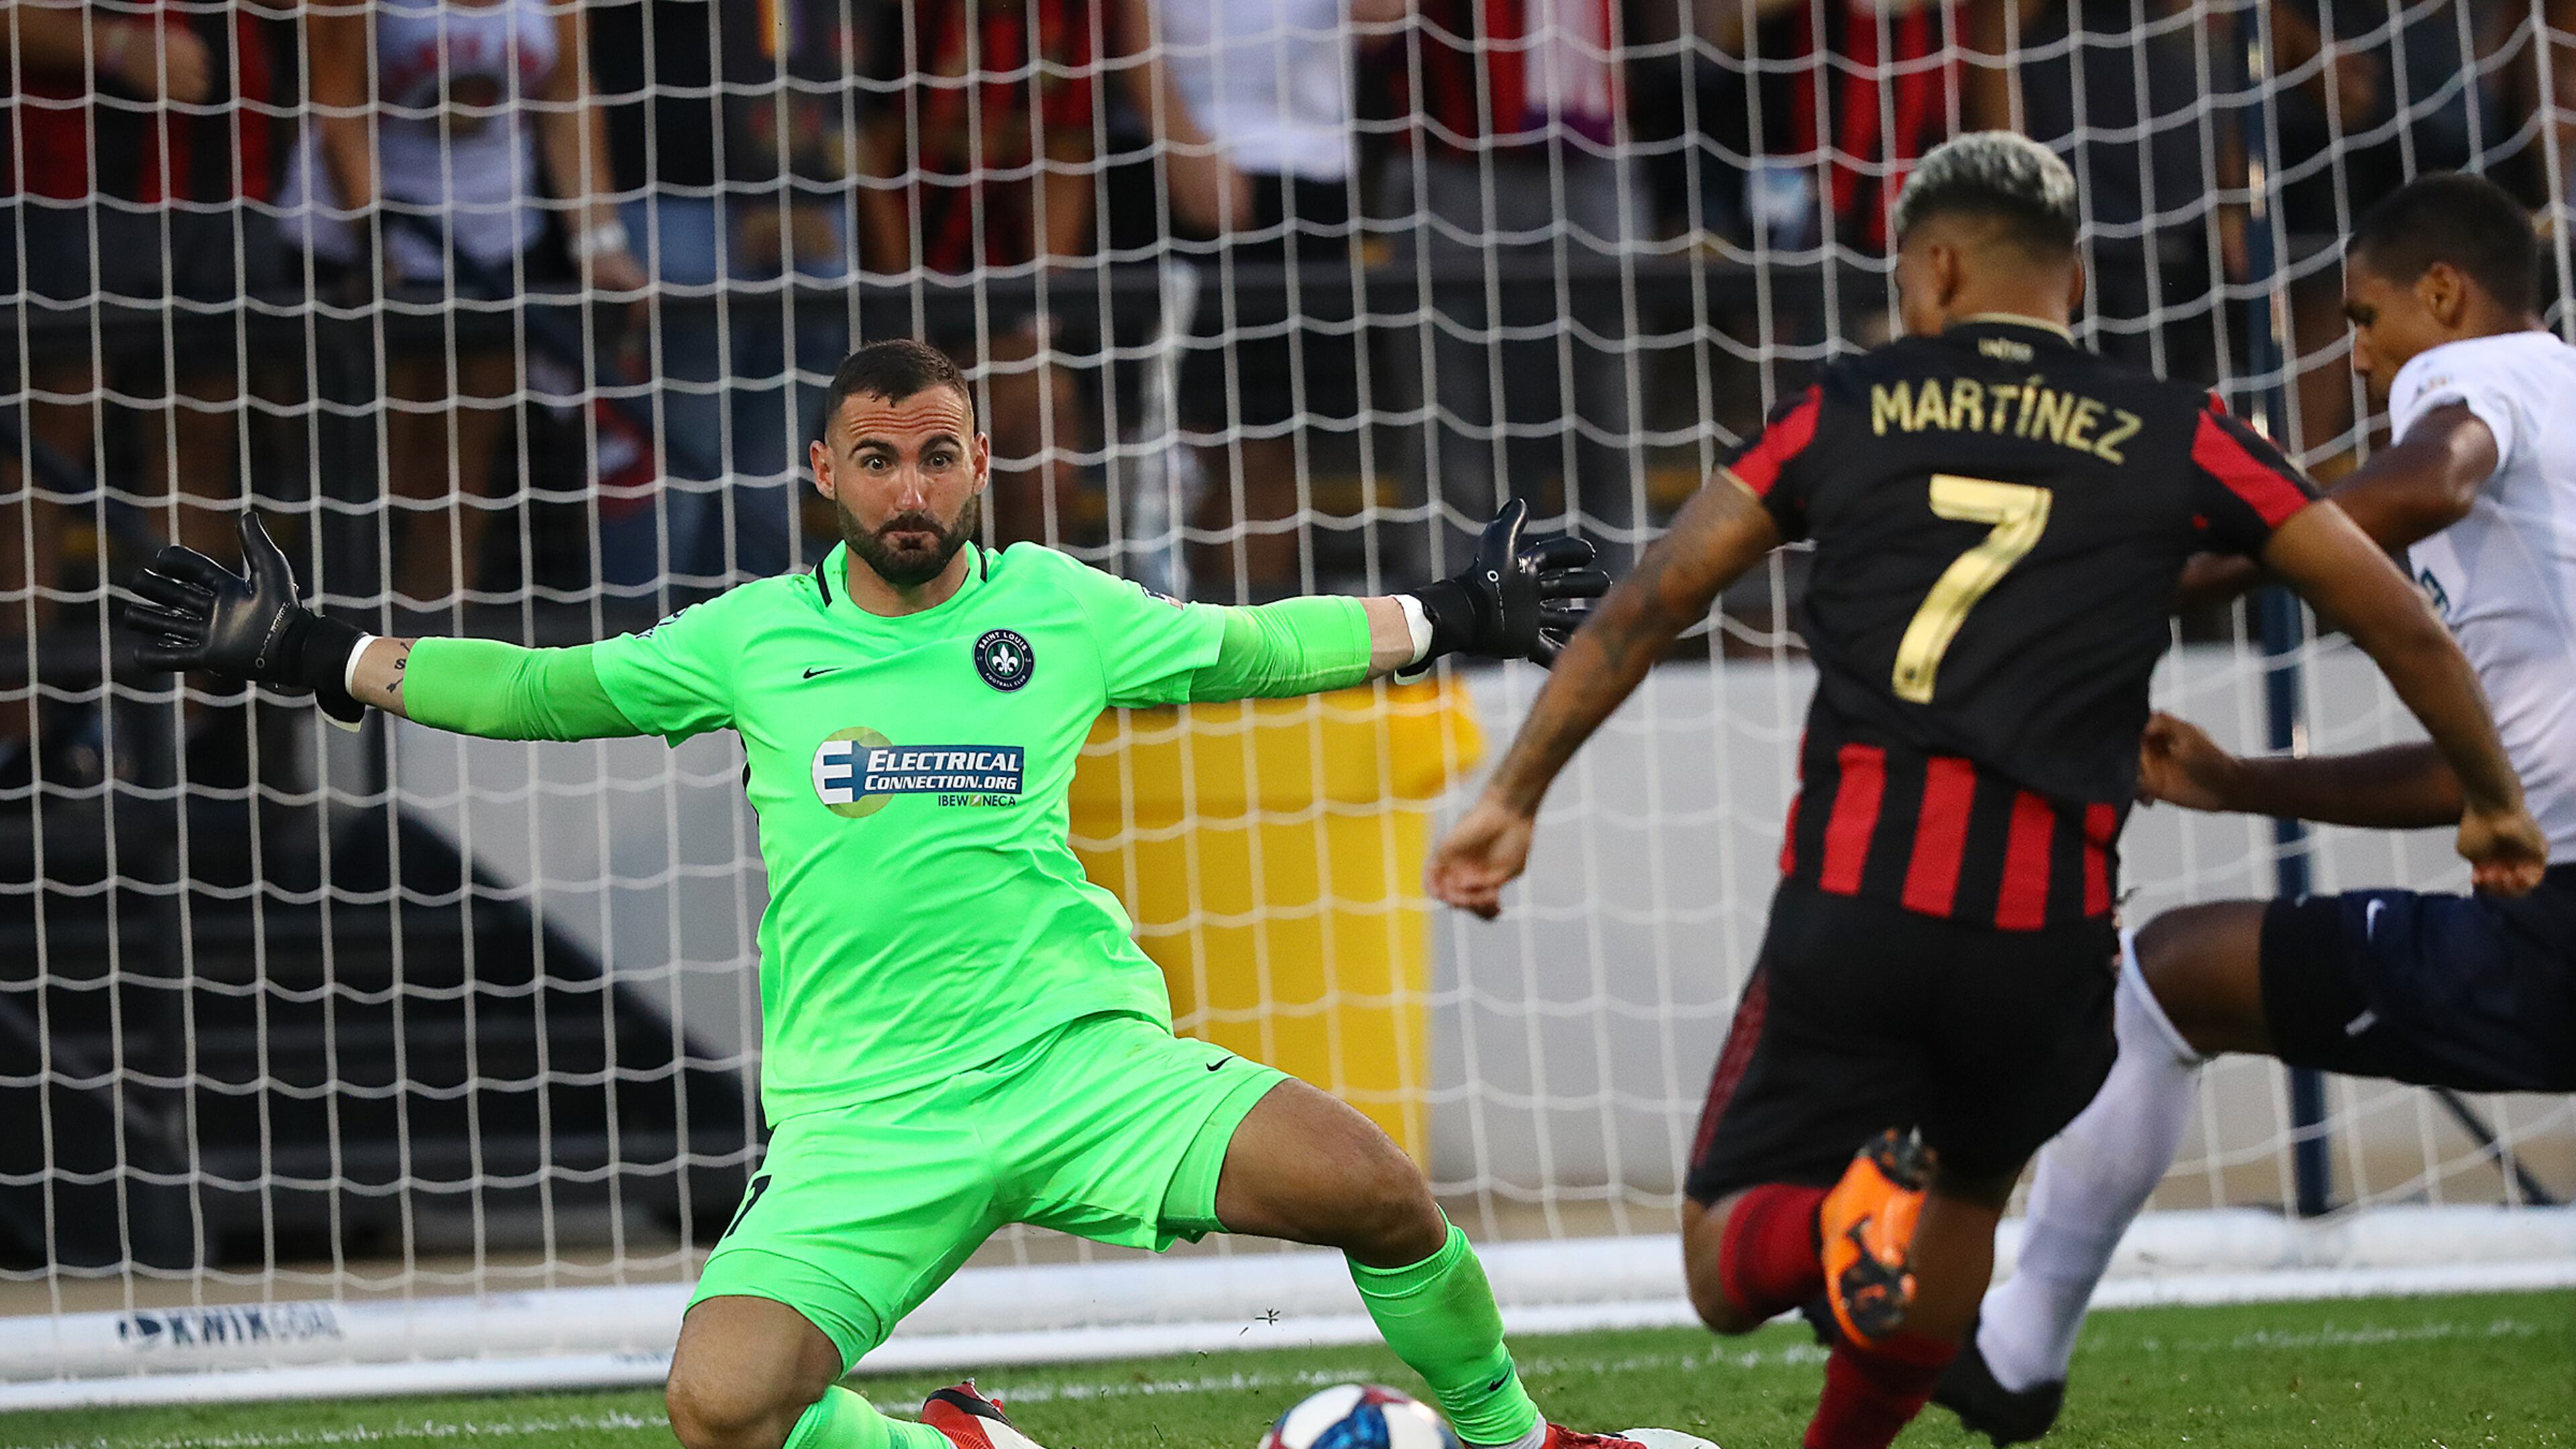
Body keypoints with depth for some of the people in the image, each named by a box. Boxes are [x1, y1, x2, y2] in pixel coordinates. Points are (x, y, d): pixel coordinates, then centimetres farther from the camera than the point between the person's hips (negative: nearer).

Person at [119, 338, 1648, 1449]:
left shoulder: (1059, 608, 7)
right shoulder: (753, 637, 8)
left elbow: (1244, 647, 19)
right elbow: (544, 691, 14)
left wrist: (1459, 618, 18)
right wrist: (308, 652, 10)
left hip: (1077, 1055, 0)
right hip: (864, 1117, 0)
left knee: (1369, 1184, -23)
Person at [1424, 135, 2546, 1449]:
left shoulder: (1848, 413, 11)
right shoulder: (2172, 441, 10)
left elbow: (1645, 607, 5)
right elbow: (2400, 623, 12)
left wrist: (1514, 795, 9)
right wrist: (2492, 800, 27)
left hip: (1852, 899, -1)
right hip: (2047, 934, 1)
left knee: (1726, 1273, 6)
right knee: (1968, 1201, 30)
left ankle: (1838, 1224, -26)